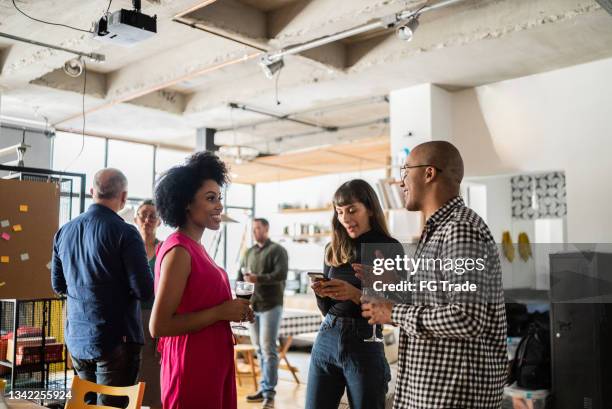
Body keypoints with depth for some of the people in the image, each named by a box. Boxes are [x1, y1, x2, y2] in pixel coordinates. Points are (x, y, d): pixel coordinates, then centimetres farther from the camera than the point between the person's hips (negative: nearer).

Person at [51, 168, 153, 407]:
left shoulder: (64, 232, 4)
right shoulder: (125, 233, -15)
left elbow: (58, 285, 14)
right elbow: (144, 291, -17)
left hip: (77, 340, 6)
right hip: (116, 340, -6)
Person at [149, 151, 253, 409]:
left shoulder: (195, 248, 9)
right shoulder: (178, 251, -18)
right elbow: (158, 326, -21)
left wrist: (232, 310, 4)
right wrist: (220, 312, -18)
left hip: (212, 364, 9)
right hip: (192, 368, -9)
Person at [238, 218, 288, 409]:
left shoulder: (277, 250, 0)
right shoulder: (249, 252, 17)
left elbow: (281, 274, -13)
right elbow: (240, 276, 17)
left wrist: (258, 278, -24)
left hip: (270, 305, -5)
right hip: (252, 306, 6)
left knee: (268, 348, -7)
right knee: (259, 349, 8)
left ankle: (269, 392, -3)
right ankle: (263, 388, 16)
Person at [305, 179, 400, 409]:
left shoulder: (390, 248, -7)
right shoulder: (333, 249, 8)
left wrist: (354, 293, -21)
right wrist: (321, 293, -8)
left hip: (364, 345, -4)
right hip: (326, 340, 5)